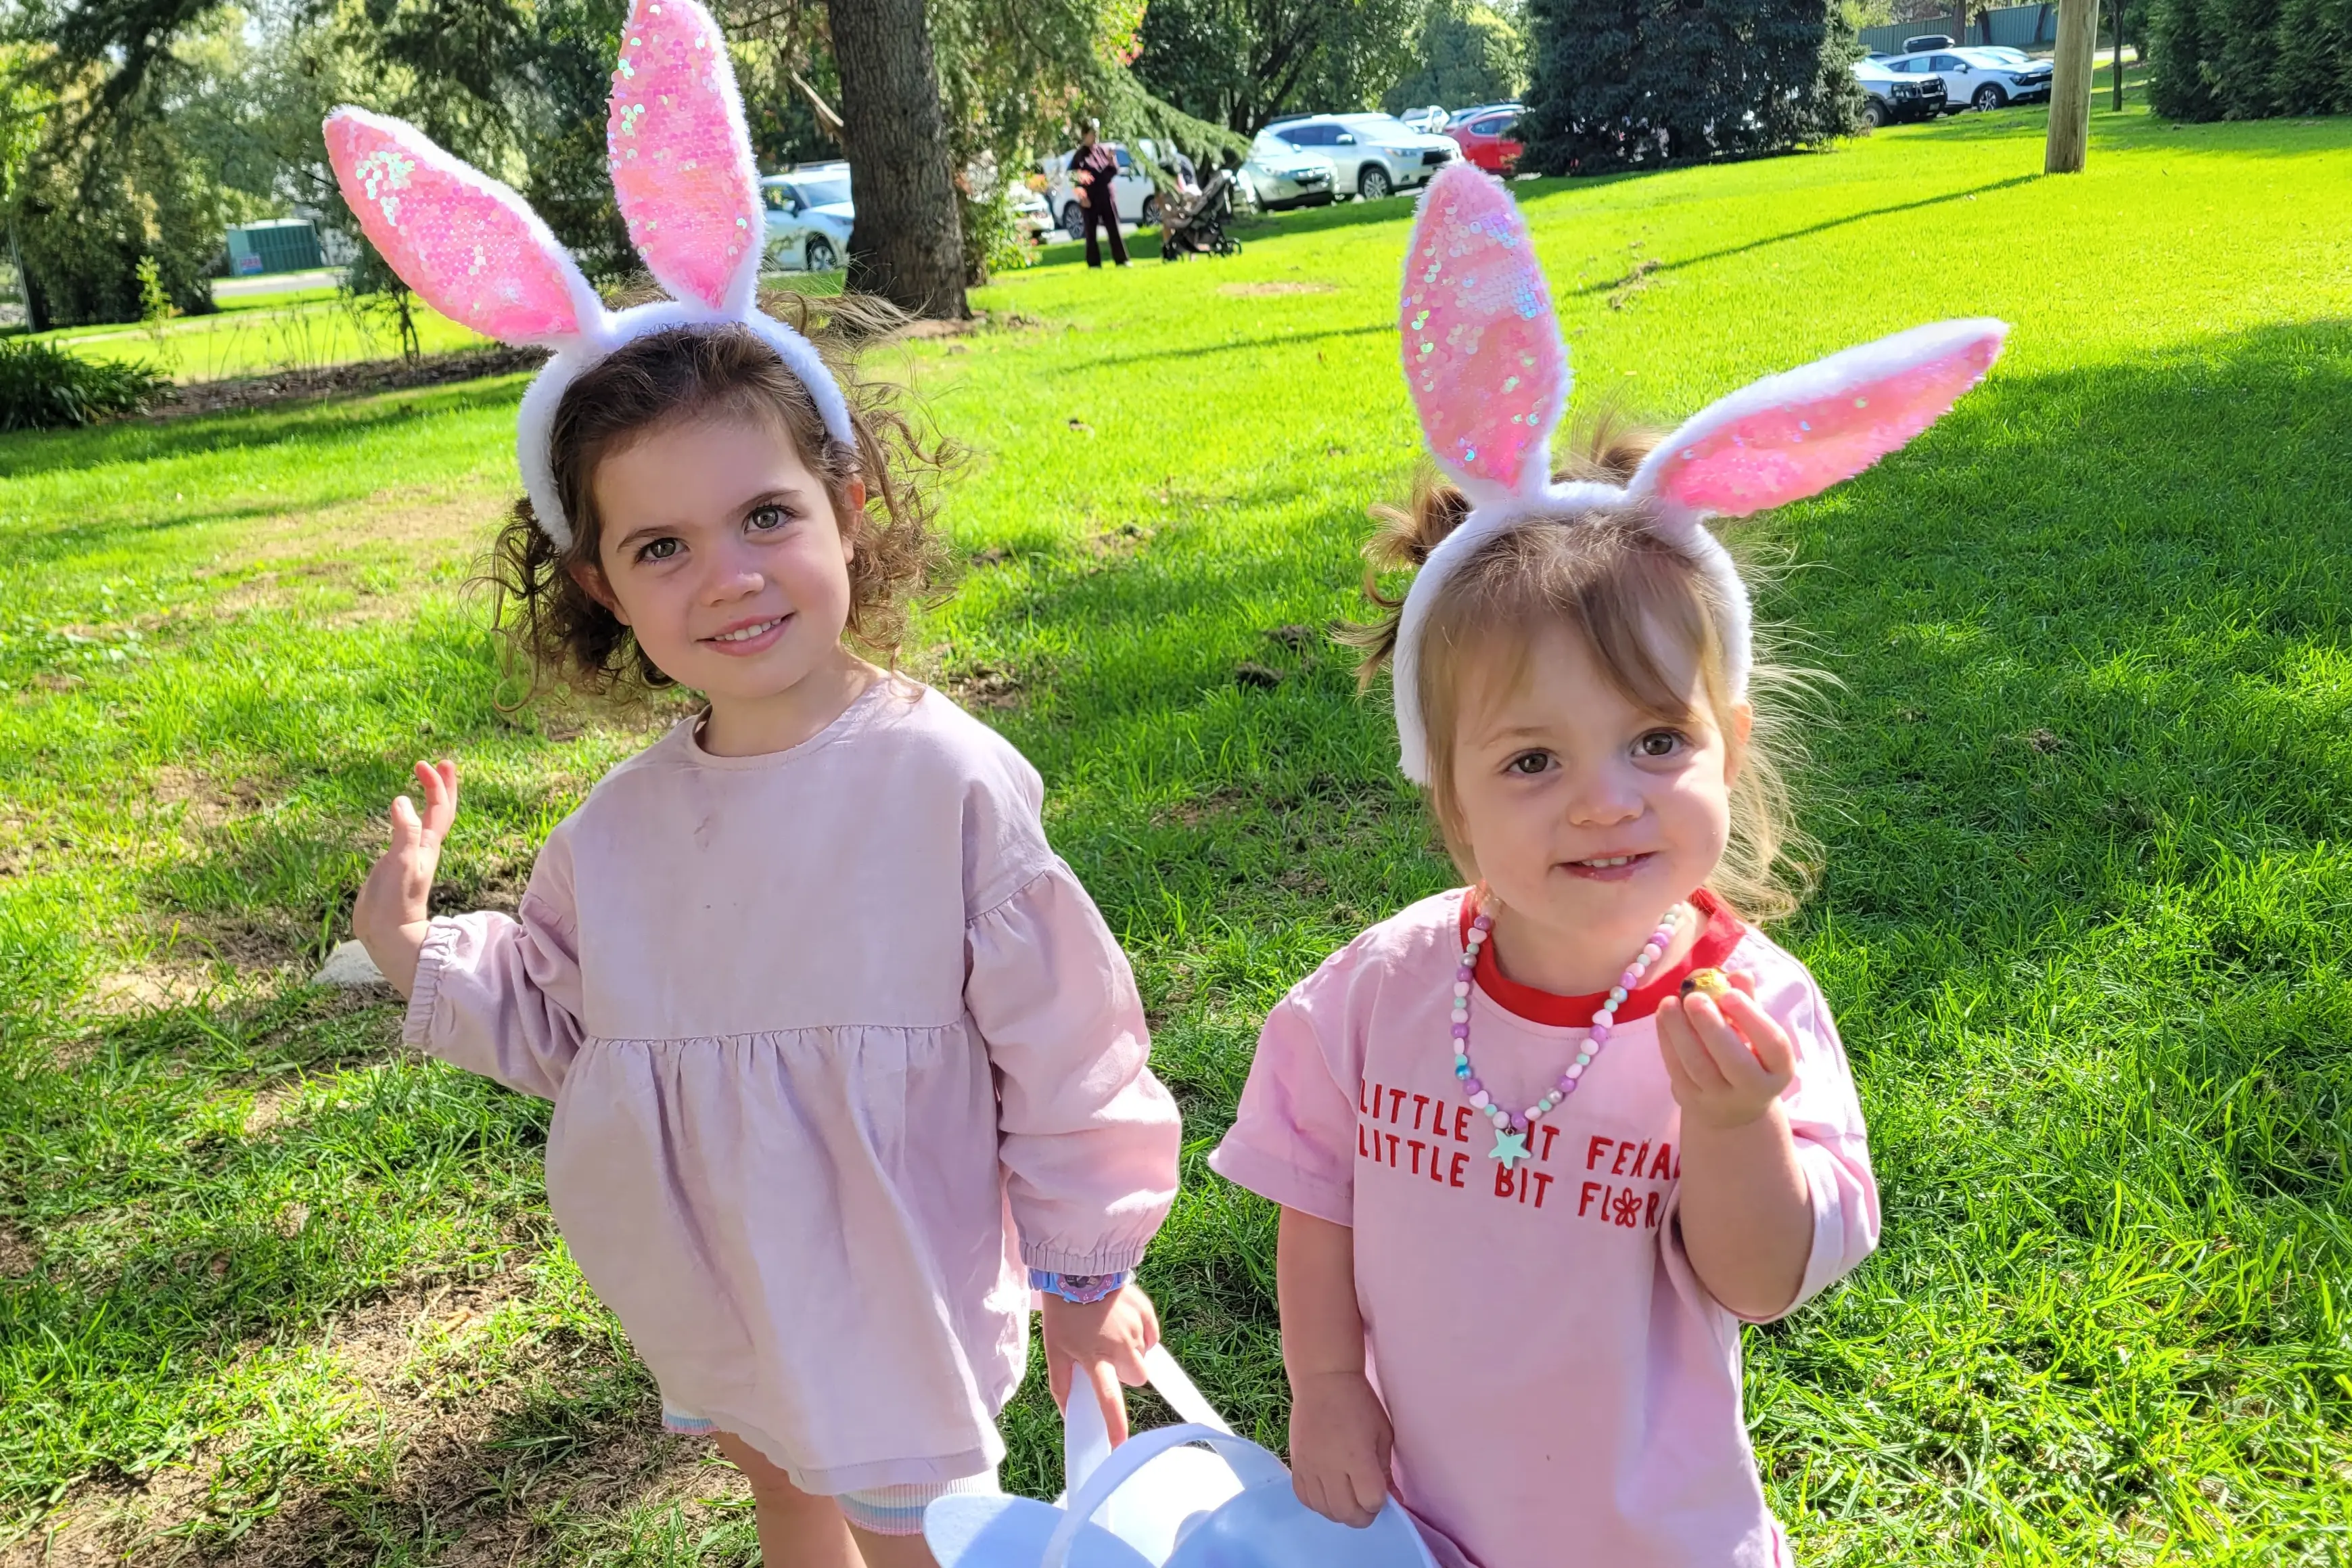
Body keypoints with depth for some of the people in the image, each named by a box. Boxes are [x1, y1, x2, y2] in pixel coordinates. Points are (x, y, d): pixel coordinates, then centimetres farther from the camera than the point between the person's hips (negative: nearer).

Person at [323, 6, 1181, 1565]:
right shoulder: (623, 827, -7)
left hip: (901, 1301, -5)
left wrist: (1087, 1265, -6)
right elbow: (563, 1022, 8)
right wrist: (419, 951, -9)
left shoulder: (951, 784, -23)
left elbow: (1061, 1047, -15)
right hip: (718, 1304, 6)